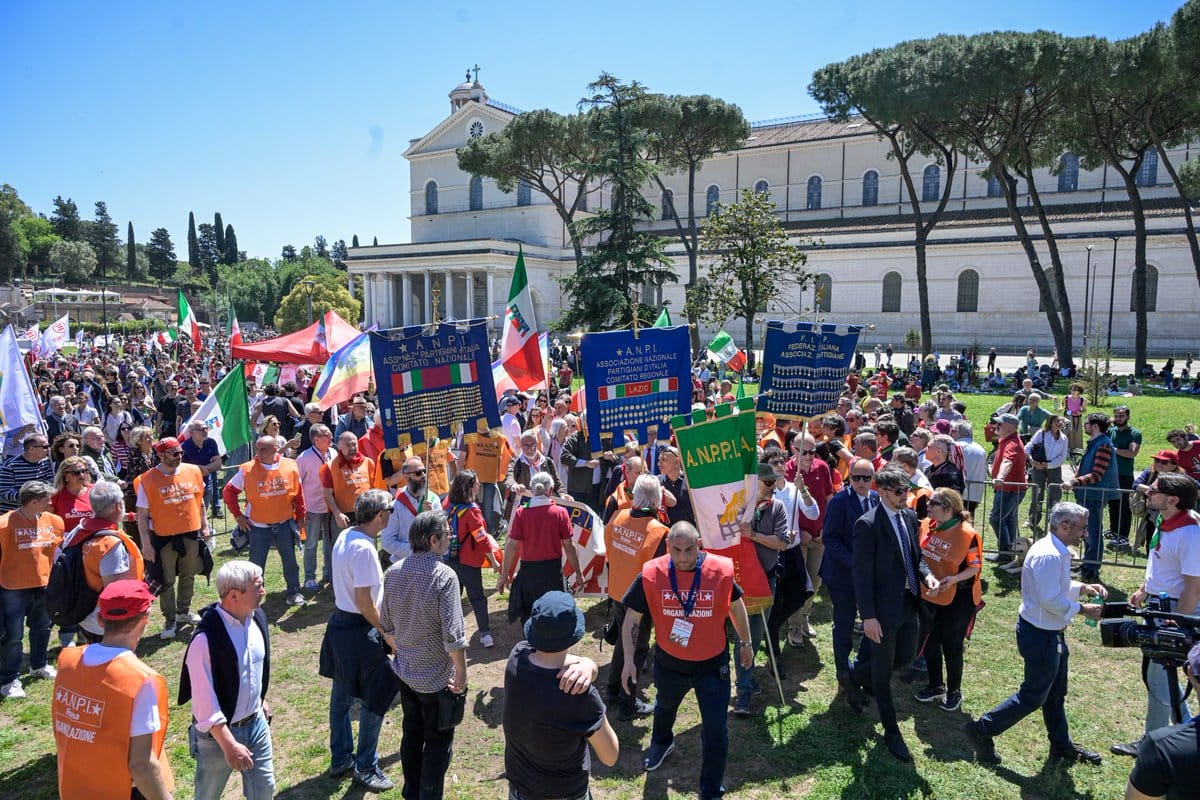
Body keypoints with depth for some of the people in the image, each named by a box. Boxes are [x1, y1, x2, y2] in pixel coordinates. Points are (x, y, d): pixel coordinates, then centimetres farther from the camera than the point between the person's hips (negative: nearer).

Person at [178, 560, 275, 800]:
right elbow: (204, 701, -25)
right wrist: (229, 745, -24)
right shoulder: (206, 638, -28)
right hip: (218, 732, -6)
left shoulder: (258, 618, -7)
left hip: (256, 723, 6)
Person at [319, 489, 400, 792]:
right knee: (376, 699, 6)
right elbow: (364, 601, -24)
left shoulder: (344, 536, 1)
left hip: (339, 623, 10)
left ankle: (340, 758, 37)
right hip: (359, 631, -9)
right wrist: (386, 632, -14)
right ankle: (365, 767, 20)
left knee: (341, 695, 21)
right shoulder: (364, 549, -26)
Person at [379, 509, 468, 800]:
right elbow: (453, 635, -25)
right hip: (437, 677, -6)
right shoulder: (444, 575, -25)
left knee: (411, 734, 23)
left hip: (405, 670, 7)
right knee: (438, 742, 11)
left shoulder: (394, 572, -5)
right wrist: (461, 673, -13)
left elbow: (386, 624, 5)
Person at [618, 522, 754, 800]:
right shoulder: (651, 574, -20)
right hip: (669, 663, 2)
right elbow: (631, 618, -8)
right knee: (665, 706, 31)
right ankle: (661, 742, 65)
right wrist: (629, 660, -10)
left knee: (716, 731, 1)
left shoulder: (721, 571, -20)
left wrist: (745, 643, 11)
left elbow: (736, 606, 0)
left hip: (713, 665, -2)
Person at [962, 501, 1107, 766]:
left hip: (1050, 633, 11)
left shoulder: (1057, 551, 7)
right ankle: (982, 730, 11)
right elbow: (1050, 600, -29)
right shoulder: (1048, 556, -27)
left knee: (1056, 693, 24)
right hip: (1040, 635, -10)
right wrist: (1082, 609, -16)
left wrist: (1083, 588, 5)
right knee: (1033, 695, 2)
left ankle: (1061, 745, 40)